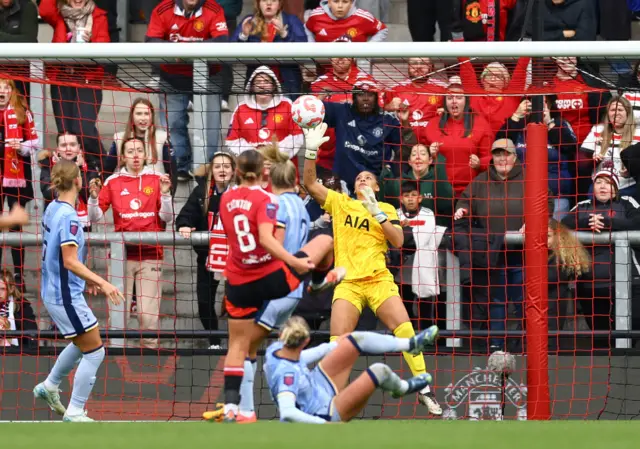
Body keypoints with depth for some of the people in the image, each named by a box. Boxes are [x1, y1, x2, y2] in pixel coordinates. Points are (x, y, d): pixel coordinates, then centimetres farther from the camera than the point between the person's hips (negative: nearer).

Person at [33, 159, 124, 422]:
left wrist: (86, 278, 23)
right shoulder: (69, 217, -22)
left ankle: (49, 387, 38)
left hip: (53, 290, 9)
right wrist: (102, 283, -30)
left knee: (82, 344, 28)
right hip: (65, 295, -9)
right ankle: (75, 413, 2)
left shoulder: (52, 209, 5)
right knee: (95, 352, -1)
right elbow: (70, 261, -27)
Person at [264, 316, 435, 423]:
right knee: (379, 371, -14)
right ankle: (402, 388, 25)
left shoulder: (276, 349, -15)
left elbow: (298, 358, 7)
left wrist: (334, 345, 21)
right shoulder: (286, 373, -39)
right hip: (324, 414, -9)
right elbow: (287, 413, -49)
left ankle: (411, 344, 30)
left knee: (356, 340, 6)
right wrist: (323, 423, -44)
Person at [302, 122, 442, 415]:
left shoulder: (386, 210, 13)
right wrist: (311, 152, -10)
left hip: (379, 280, 0)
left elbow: (398, 241, -1)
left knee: (404, 328, -17)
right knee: (338, 340, -15)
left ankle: (424, 389, -10)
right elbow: (310, 184, 3)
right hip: (348, 283, 0)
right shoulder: (339, 202, 14)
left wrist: (377, 213, -10)